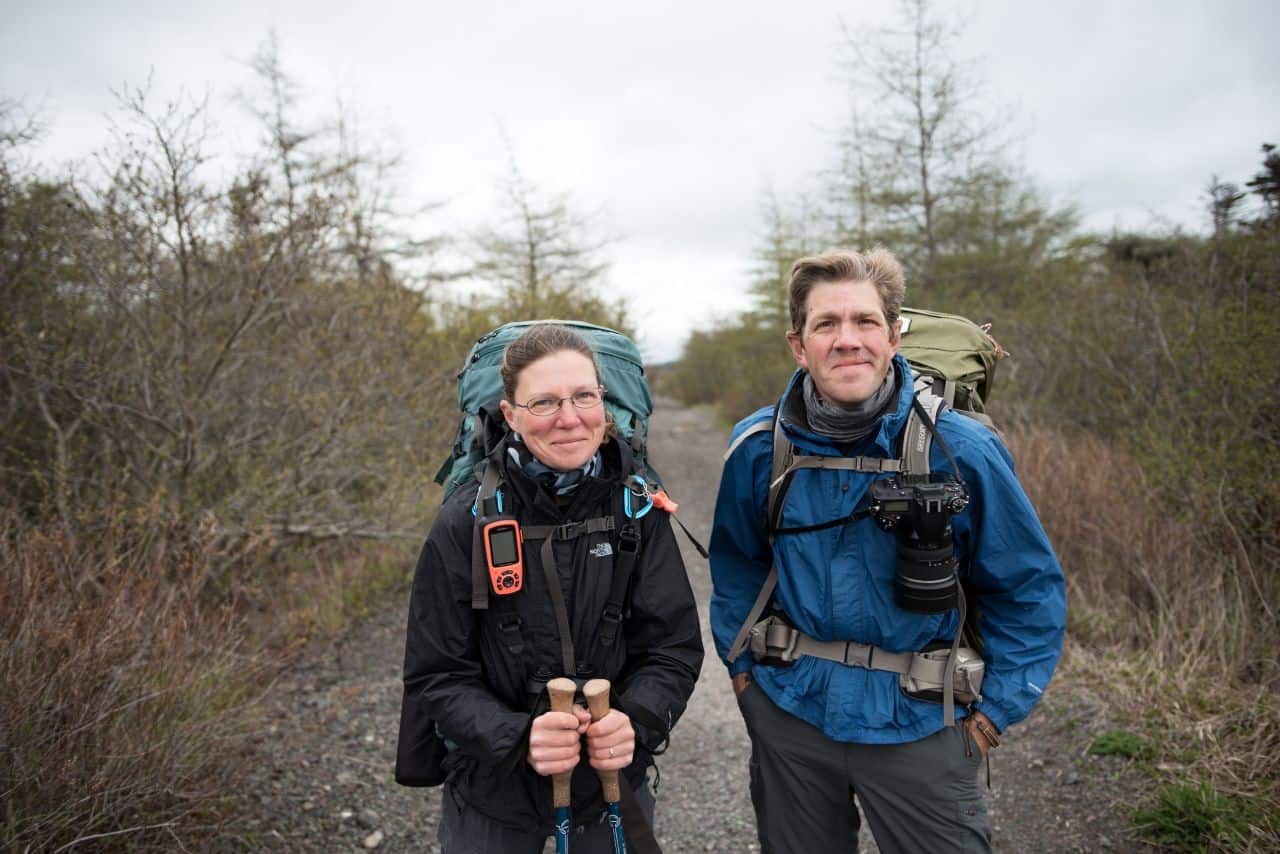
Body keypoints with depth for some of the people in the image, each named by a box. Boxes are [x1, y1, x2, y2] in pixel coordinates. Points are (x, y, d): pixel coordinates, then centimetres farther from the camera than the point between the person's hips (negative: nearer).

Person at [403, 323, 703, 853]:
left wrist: (637, 721, -24)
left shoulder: (637, 509, -10)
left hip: (614, 780, 2)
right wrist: (518, 736, -26)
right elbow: (438, 674, -10)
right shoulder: (466, 522, -15)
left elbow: (674, 645, -6)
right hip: (493, 791, -1)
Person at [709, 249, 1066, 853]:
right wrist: (742, 668, 7)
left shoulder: (959, 450, -16)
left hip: (915, 722, -2)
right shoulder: (758, 447, -9)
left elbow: (1028, 588, -4)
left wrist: (995, 712, -4)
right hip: (789, 710, 3)